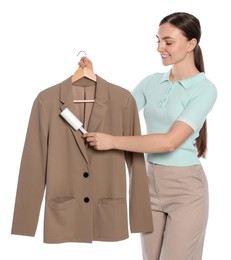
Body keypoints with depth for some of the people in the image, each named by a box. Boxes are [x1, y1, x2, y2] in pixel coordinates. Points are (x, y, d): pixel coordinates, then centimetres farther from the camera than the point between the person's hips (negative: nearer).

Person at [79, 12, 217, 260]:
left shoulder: (204, 88, -13)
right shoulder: (151, 82, 5)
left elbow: (170, 141, -24)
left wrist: (113, 141, -24)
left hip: (185, 187, -6)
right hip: (151, 183, 6)